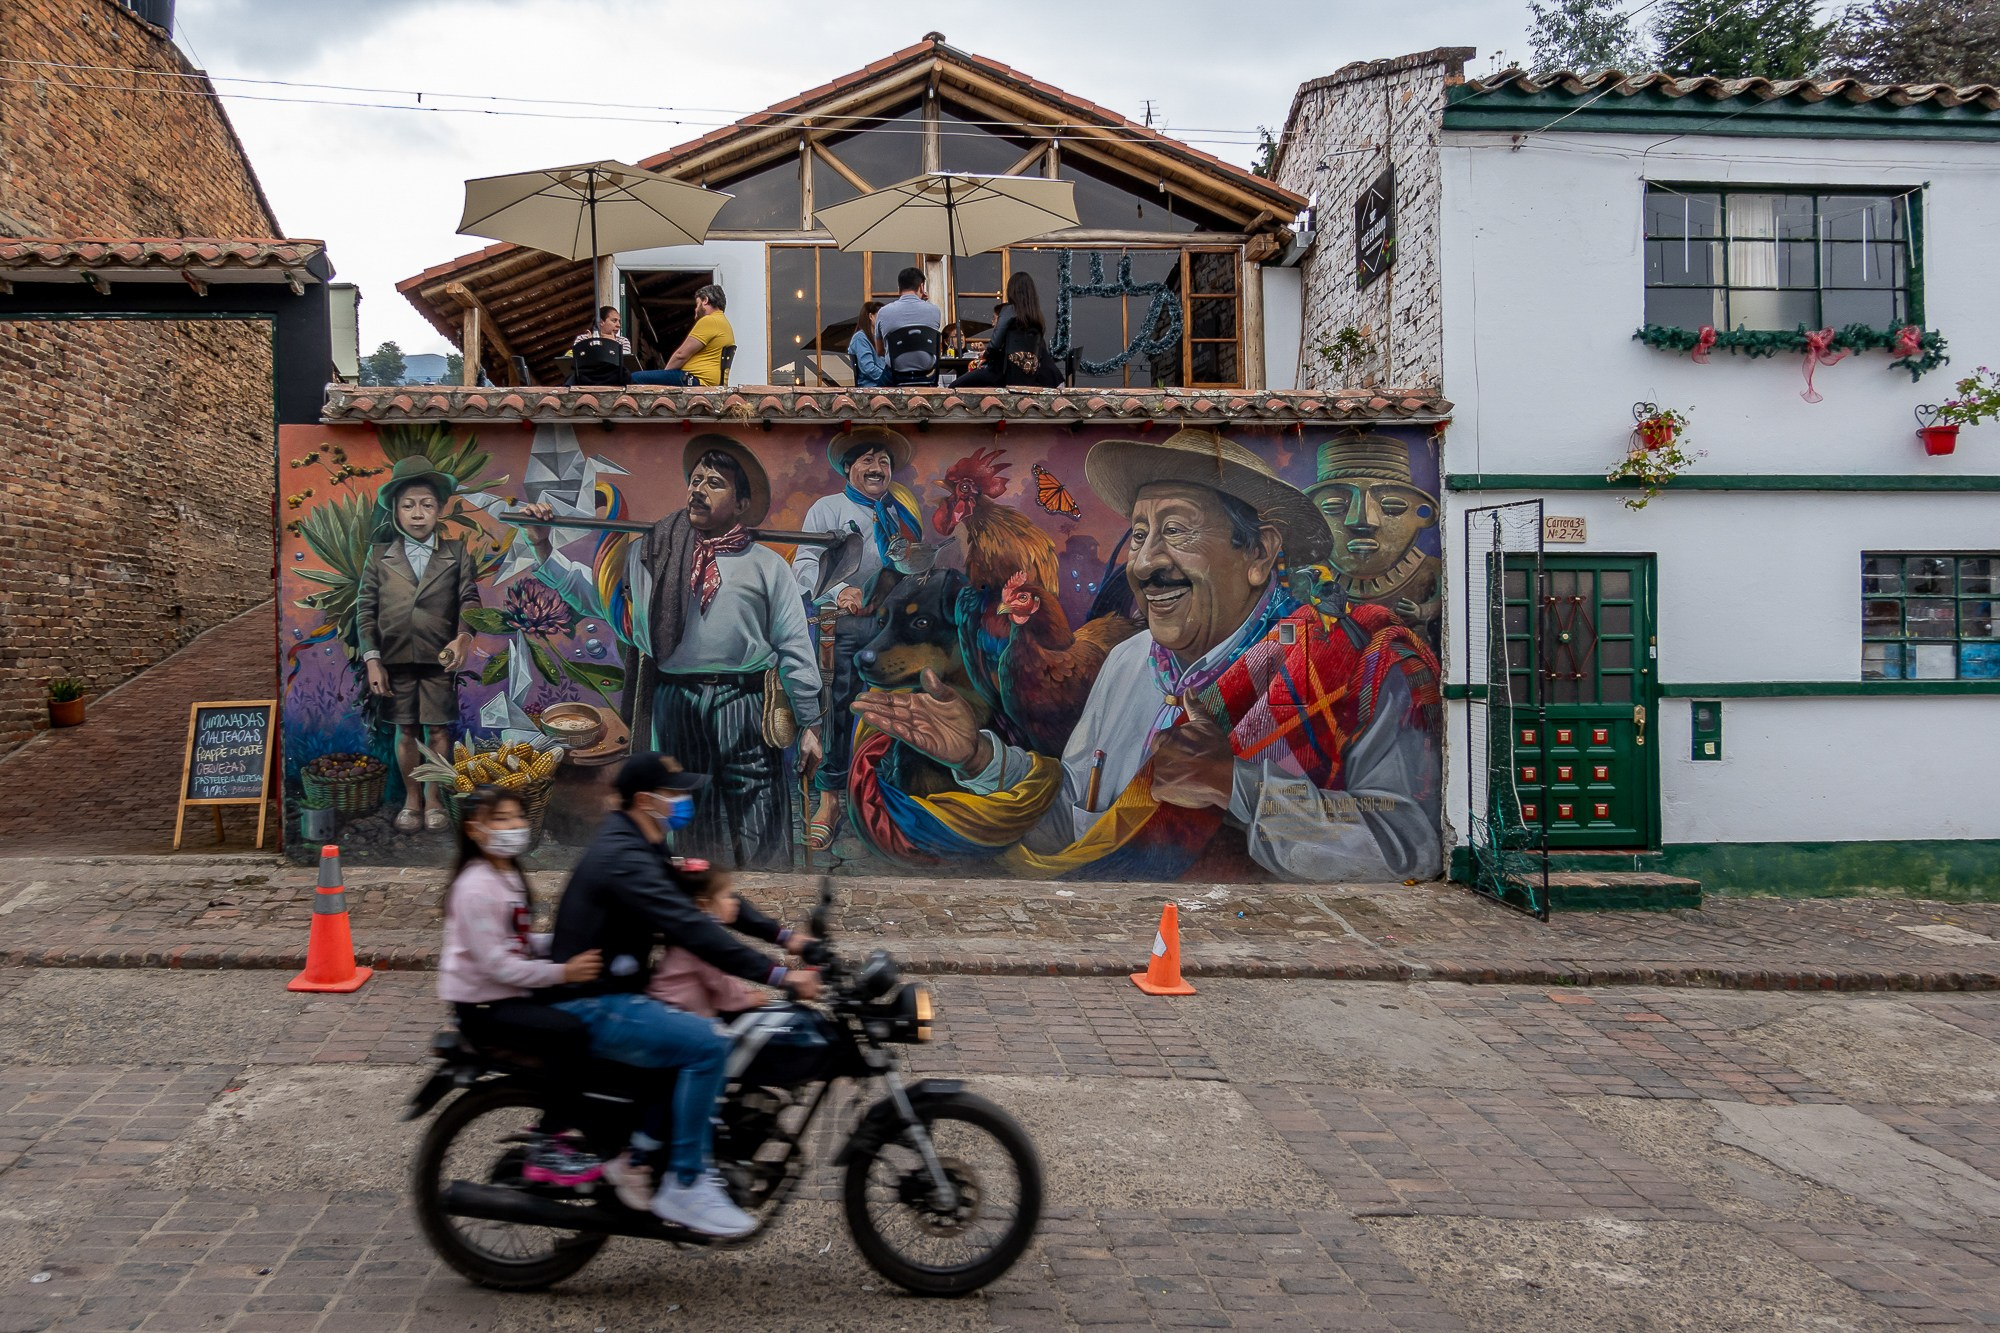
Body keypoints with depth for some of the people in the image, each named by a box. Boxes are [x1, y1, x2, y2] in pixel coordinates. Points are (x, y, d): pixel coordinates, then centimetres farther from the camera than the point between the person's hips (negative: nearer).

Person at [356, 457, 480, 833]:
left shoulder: (456, 552, 5)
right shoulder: (379, 556, 7)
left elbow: (469, 599, -1)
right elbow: (365, 609, 4)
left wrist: (464, 637, -20)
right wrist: (372, 659, -4)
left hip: (440, 659, -1)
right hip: (395, 659, 1)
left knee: (438, 729, 4)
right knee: (405, 730, 9)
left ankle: (434, 798, 18)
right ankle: (412, 798, 22)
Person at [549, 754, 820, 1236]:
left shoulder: (641, 849, 12)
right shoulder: (622, 858, -21)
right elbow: (689, 927, -31)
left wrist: (782, 935, 3)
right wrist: (779, 975, -32)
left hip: (611, 994, 11)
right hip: (592, 1007, -11)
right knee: (706, 1044, -22)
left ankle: (637, 1155, 11)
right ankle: (683, 1187, -13)